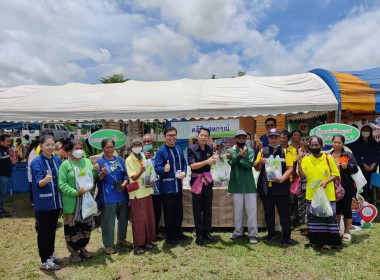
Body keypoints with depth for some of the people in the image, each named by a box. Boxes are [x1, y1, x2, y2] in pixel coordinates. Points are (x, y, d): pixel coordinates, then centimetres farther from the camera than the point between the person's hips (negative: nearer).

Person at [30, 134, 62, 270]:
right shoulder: (36, 162, -12)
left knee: (52, 230, 18)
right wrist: (46, 180, -42)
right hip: (43, 204, -6)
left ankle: (50, 254, 34)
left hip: (56, 202, 6)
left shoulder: (57, 160, 5)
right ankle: (44, 261, 18)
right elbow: (38, 182, -21)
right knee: (43, 232, 5)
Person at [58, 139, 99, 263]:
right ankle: (74, 252, 23)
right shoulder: (65, 164, -7)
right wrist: (76, 192, -22)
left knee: (86, 226, 15)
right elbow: (62, 184, -11)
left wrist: (95, 171, -4)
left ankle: (82, 248, 35)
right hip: (72, 203, -5)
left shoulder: (88, 162, 9)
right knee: (72, 227, 5)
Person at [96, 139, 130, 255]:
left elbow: (126, 174, 11)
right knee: (108, 221, 1)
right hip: (108, 197, -5)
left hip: (122, 195, 5)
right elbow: (98, 179, -7)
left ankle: (121, 238, 35)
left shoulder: (120, 160, 11)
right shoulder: (99, 161, -2)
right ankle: (108, 245, 16)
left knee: (123, 218, 15)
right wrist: (103, 173, -28)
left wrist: (124, 184, -7)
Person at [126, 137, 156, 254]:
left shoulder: (144, 157, 7)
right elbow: (134, 177, -17)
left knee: (149, 217, 12)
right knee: (138, 219, 1)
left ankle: (147, 240, 27)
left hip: (146, 191, 6)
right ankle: (137, 244, 15)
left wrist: (152, 182, -2)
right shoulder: (129, 160, -11)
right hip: (136, 193, -6)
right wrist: (141, 171, -37)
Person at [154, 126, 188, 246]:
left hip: (178, 186, 7)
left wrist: (184, 172, -5)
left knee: (179, 212, 18)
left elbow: (184, 163, 15)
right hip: (167, 188, -6)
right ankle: (169, 237, 22)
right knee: (169, 213, 5)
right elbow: (157, 168, -20)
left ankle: (177, 233, 37)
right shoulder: (161, 151, -13)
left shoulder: (179, 149, 9)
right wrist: (164, 169, -41)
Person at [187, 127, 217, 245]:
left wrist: (213, 158, -11)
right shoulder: (191, 149, -8)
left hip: (208, 180, 4)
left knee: (208, 209, 11)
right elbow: (192, 165, -17)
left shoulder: (209, 149, 5)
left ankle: (207, 232, 24)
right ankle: (199, 234, 17)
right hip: (196, 181, -4)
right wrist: (206, 161, -27)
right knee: (197, 210, 5)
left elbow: (211, 164, 9)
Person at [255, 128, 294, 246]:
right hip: (266, 187, 3)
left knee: (284, 213, 3)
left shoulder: (285, 152, 4)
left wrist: (281, 179, -19)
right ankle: (271, 234, 28)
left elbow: (290, 169, -3)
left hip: (281, 188, -2)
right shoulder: (263, 151, 11)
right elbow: (257, 169, 11)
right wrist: (259, 162, -11)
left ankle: (286, 237, 16)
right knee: (268, 213, 13)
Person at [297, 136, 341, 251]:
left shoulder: (328, 158, -2)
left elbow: (335, 174, -1)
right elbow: (302, 175, -7)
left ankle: (328, 242, 17)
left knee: (328, 216, 3)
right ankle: (315, 240, 25)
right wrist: (299, 161, -19)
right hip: (311, 195, 2)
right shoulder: (306, 159, 3)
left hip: (327, 195, -2)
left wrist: (326, 181, -17)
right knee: (313, 217, 10)